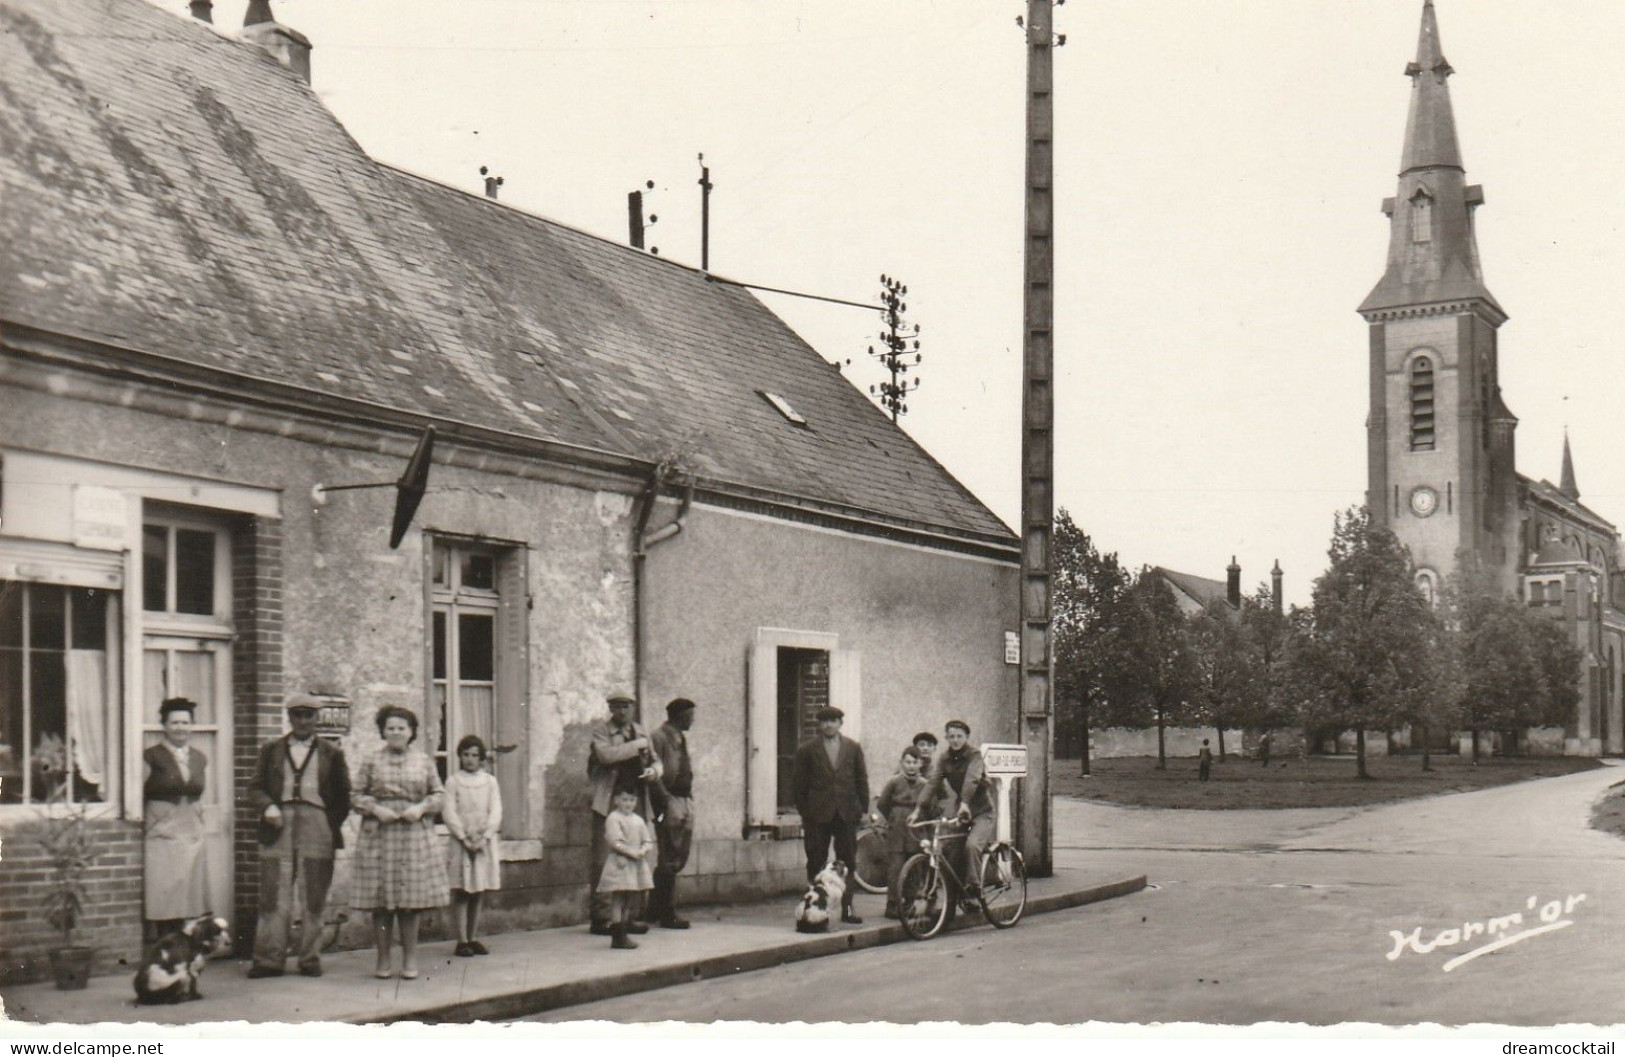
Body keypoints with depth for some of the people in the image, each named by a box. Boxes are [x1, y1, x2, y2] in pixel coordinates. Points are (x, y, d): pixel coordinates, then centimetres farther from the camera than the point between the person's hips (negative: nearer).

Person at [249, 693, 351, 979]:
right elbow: (257, 787, 11)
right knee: (273, 896, -3)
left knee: (313, 899, 3)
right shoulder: (272, 749, 14)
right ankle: (269, 960, 1)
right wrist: (268, 807, -8)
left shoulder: (332, 753, 11)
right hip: (279, 826, 0)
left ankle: (310, 958, 10)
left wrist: (333, 827, 0)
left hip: (317, 828, 0)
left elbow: (342, 795, 11)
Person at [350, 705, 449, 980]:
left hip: (415, 836, 1)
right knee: (380, 904, 0)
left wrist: (421, 807, -7)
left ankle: (410, 959, 9)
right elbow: (357, 795, 6)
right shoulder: (371, 762, 8)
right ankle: (383, 960, 8)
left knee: (411, 902, 1)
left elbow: (438, 794, 11)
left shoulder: (424, 762, 10)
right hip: (378, 836, -1)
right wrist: (375, 808, -11)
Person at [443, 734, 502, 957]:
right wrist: (465, 839, -13)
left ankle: (473, 938, 11)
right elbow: (449, 813, -5)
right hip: (460, 842, -3)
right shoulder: (453, 782, 1)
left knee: (477, 893, 6)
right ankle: (462, 941, -3)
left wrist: (484, 837, -10)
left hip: (484, 843, 3)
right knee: (461, 893, -4)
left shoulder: (490, 781, 8)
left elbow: (496, 812, 3)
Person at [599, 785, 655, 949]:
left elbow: (646, 841, 11)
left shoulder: (638, 820, 14)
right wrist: (631, 852, -20)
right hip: (619, 863, -7)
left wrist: (643, 851, -10)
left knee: (629, 901, 11)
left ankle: (623, 935, 19)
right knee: (617, 901, -7)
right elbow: (615, 842, -16)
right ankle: (618, 937, -7)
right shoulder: (613, 818, -7)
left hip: (637, 865, 7)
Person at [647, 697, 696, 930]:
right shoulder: (659, 737, -8)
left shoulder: (681, 738, 18)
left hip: (685, 801, 9)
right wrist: (665, 800, -19)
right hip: (669, 803, -9)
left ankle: (655, 909, 20)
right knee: (670, 859, -5)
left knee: (680, 857, 11)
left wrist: (689, 798, 13)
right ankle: (667, 914, 1)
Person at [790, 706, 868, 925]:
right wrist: (804, 810, -3)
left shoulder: (853, 748, 8)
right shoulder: (807, 749, 1)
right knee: (816, 864, 2)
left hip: (847, 814, 2)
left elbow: (862, 779, 10)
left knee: (847, 864, 4)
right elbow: (798, 783, 2)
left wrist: (863, 808, 3)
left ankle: (847, 909, 10)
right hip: (817, 816, -2)